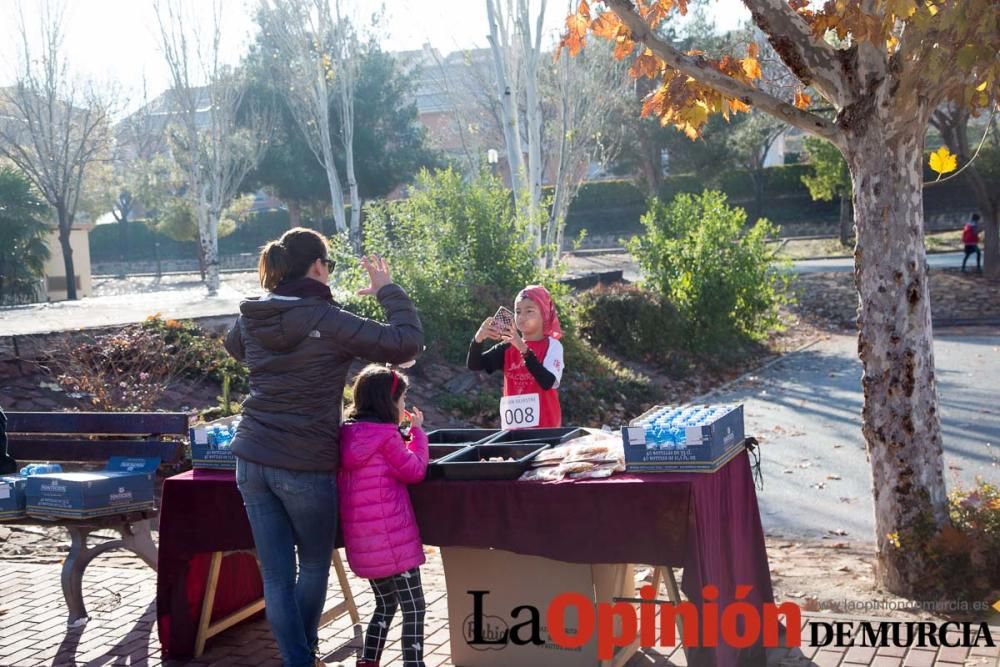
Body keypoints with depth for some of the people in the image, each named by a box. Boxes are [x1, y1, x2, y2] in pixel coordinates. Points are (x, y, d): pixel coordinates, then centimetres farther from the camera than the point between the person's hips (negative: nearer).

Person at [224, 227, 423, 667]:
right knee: (314, 565, 18)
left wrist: (276, 293, 25)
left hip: (252, 460, 5)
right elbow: (407, 344, -15)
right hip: (305, 465, -5)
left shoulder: (252, 317, 5)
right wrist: (388, 290, -1)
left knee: (275, 574, 9)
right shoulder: (329, 321, -13)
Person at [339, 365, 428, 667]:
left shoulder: (348, 433, 8)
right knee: (413, 607, 0)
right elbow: (414, 470, -4)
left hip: (361, 538, 8)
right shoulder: (385, 434, -14)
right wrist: (416, 432, 5)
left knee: (385, 604, 22)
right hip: (390, 537, -8)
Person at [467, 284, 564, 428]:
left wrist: (524, 349, -26)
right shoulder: (508, 348, 8)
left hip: (544, 424, -4)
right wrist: (478, 339, -20)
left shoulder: (552, 345, -5)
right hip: (513, 424, 4)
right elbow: (474, 365, -1)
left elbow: (548, 382, -20)